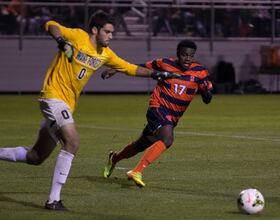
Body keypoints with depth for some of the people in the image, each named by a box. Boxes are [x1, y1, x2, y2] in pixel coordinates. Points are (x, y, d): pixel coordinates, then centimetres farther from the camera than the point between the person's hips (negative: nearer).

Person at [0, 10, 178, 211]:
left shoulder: (105, 54, 10)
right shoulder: (77, 37, -10)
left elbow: (130, 68, 18)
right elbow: (51, 25, -17)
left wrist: (154, 74, 10)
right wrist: (61, 41, -35)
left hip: (68, 104, 8)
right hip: (53, 96, -8)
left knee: (36, 157, 10)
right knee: (73, 142, -24)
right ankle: (53, 200, -21)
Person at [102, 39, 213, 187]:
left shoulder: (200, 72, -4)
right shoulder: (165, 64, -7)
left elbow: (207, 100, -2)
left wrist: (206, 90, -26)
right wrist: (115, 70, 3)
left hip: (173, 118, 5)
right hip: (158, 108, -5)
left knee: (142, 145, 19)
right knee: (167, 140, -31)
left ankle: (114, 158, 46)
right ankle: (136, 172, -33)